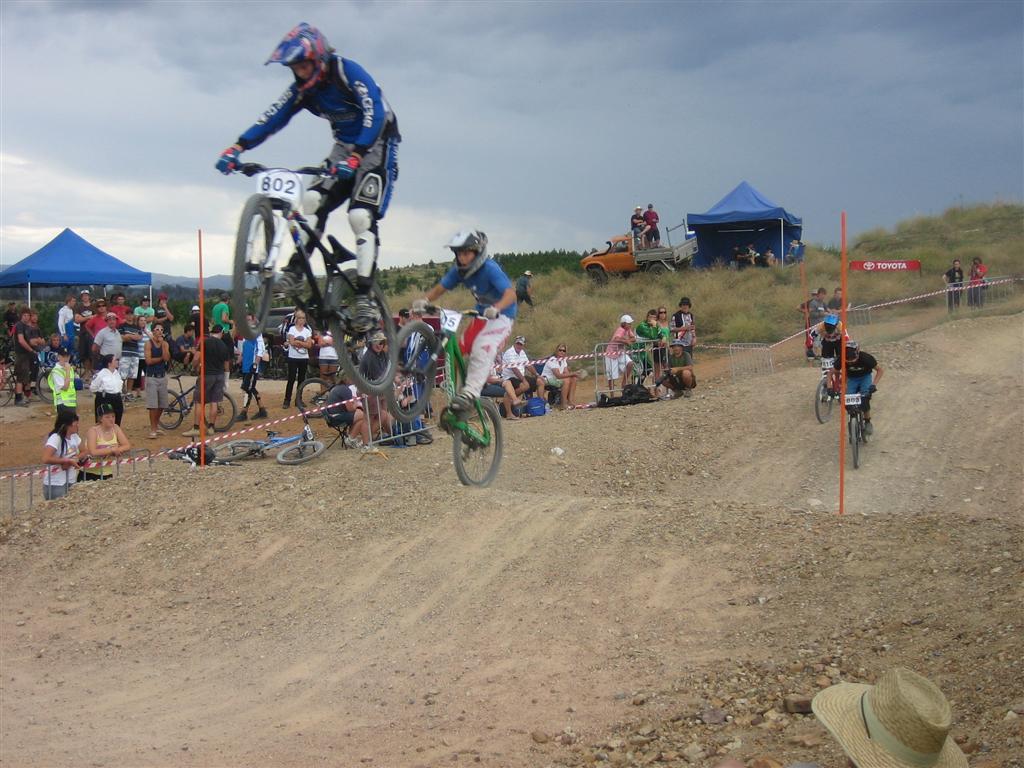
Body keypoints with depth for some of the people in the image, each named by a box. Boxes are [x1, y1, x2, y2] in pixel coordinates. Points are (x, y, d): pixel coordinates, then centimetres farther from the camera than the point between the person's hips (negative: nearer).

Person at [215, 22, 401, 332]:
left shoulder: (348, 72, -22)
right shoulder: (303, 88, -2)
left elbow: (375, 114, -32)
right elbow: (273, 118, -9)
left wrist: (355, 156, -45)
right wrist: (237, 148, -22)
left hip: (375, 146, -7)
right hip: (345, 147, 7)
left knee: (361, 216, -20)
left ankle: (364, 297, -21)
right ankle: (296, 272, -5)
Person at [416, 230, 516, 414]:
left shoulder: (490, 269, -26)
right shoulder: (459, 270, -6)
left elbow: (510, 293, -36)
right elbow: (439, 289, -2)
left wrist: (495, 309, -55)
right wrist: (424, 300, -23)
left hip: (501, 315, -8)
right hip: (481, 315, 8)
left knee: (482, 350, -27)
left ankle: (470, 393, -33)